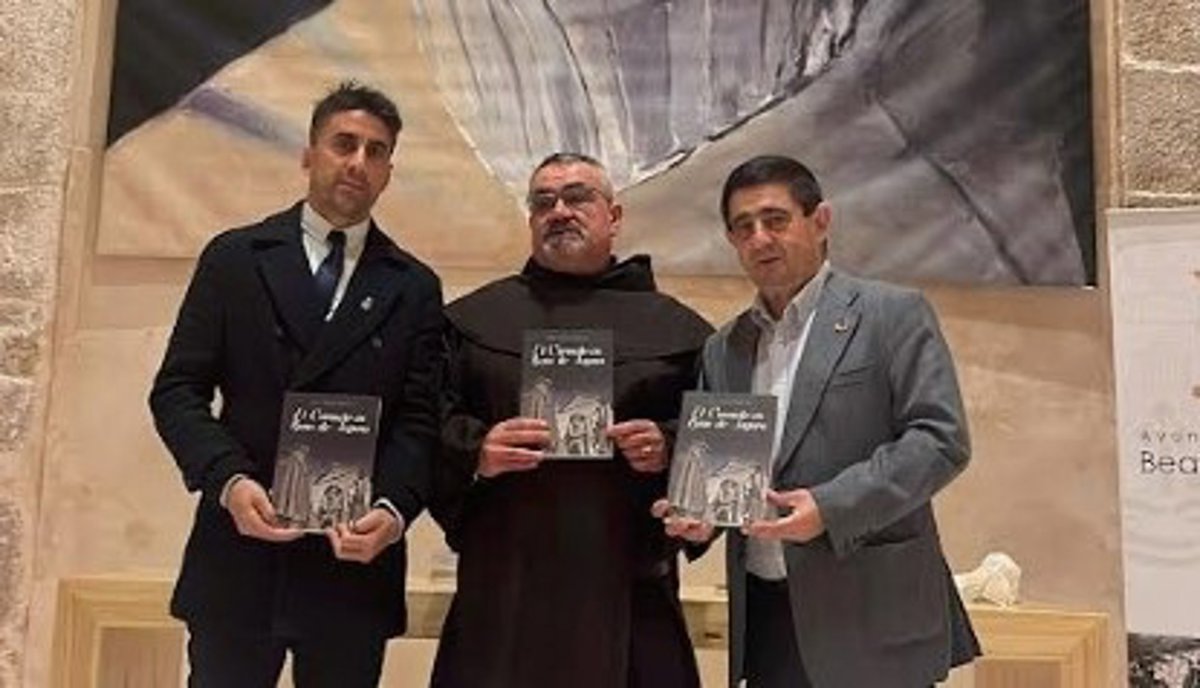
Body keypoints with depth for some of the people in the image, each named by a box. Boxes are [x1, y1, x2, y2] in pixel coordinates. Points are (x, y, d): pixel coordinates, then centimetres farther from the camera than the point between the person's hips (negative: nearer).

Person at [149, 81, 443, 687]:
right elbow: (177, 389, 2)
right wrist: (229, 480, -15)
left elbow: (420, 421, 2)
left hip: (355, 556, 1)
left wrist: (393, 509, -16)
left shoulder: (414, 289, 7)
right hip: (237, 552, 0)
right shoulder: (234, 258, 6)